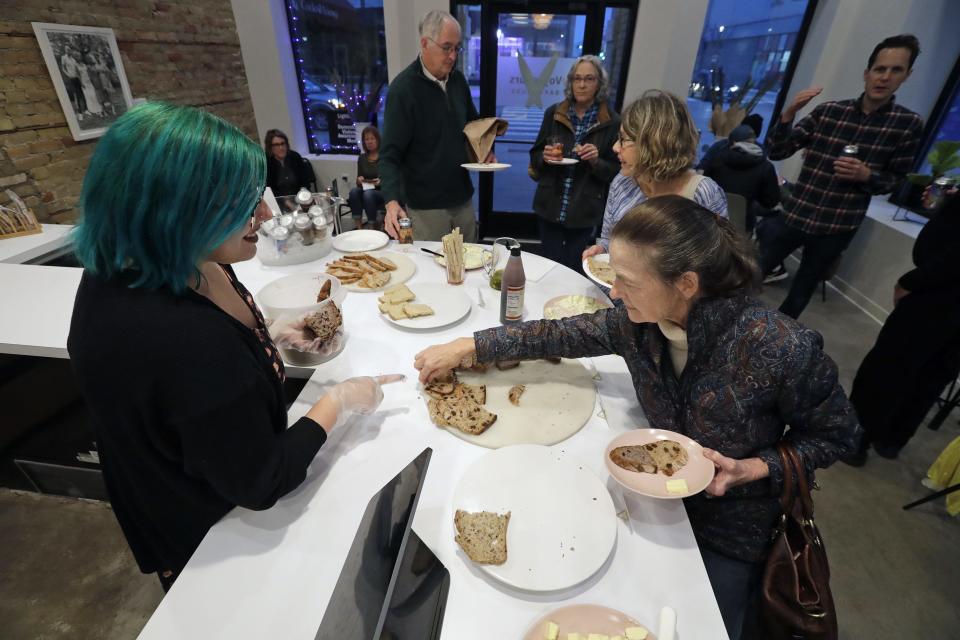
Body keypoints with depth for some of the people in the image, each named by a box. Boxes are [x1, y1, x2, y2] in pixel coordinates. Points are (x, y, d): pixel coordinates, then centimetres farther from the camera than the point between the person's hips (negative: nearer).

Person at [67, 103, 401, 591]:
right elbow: (261, 483, -31)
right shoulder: (184, 340, -44)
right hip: (211, 540, -7)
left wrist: (266, 335, -5)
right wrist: (337, 402, -21)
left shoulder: (133, 268, -14)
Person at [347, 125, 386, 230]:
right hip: (366, 189, 4)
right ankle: (357, 227, -35)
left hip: (382, 191, -4)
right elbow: (358, 179, 18)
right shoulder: (362, 158, 13)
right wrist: (359, 180, -6)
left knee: (368, 193, -36)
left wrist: (381, 182, -20)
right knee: (354, 191, -30)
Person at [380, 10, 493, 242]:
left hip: (463, 198, 6)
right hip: (425, 206, -6)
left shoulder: (458, 79, 5)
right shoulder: (403, 88, -13)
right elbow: (390, 154, -17)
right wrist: (392, 201, -32)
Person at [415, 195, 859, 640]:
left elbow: (836, 435, -14)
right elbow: (560, 334, -10)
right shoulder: (638, 322, -21)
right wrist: (465, 348, -10)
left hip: (730, 533, -3)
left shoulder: (783, 350, -33)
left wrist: (754, 468, -29)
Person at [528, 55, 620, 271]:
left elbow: (616, 172, 0)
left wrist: (596, 162, -19)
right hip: (550, 208, 2)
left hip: (585, 213, -2)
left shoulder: (612, 122, -3)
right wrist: (545, 156, -10)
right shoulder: (553, 113, 4)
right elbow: (535, 156, 11)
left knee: (574, 270, 6)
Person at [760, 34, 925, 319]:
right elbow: (775, 152, -2)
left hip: (837, 227, 0)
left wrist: (867, 175, -17)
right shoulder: (828, 111, 1)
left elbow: (895, 179, 5)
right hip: (793, 215, 0)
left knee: (801, 294, 14)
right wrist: (788, 113, -17)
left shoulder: (908, 124, 0)